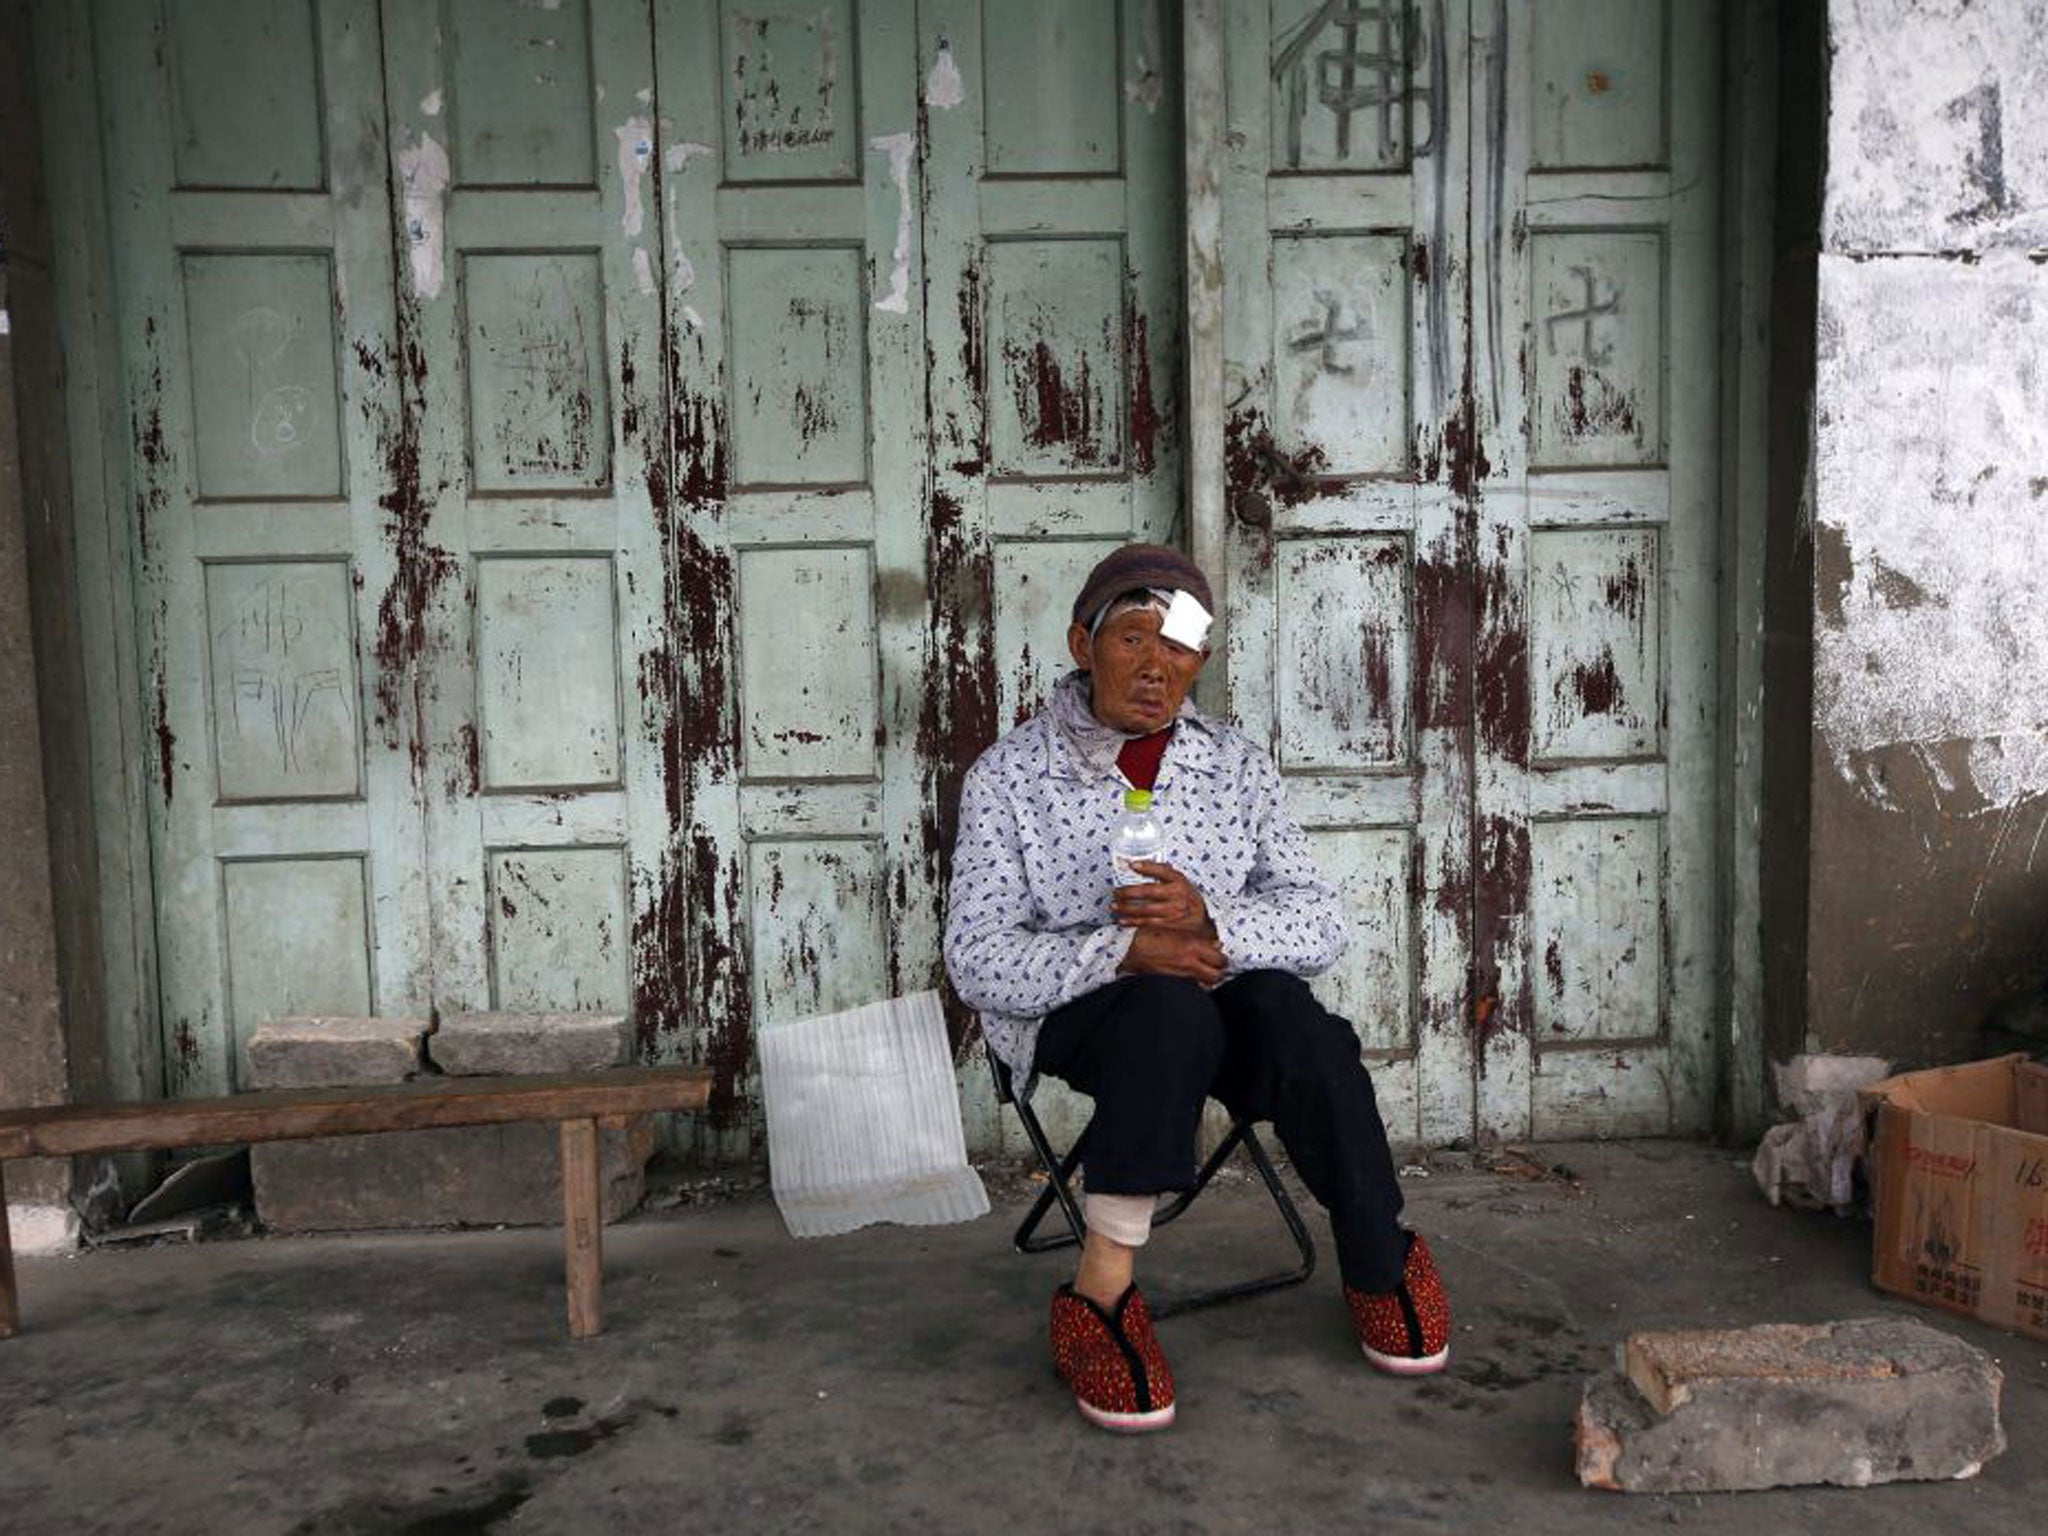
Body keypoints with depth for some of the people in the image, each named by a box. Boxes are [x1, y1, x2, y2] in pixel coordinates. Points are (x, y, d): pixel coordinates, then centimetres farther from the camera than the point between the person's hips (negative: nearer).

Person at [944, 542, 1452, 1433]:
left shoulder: (1235, 766, 6)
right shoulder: (1009, 776, -4)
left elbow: (1321, 926, -2)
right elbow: (977, 962, -12)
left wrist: (1212, 924, -23)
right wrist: (1125, 950, -26)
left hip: (1221, 1001, 3)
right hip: (1074, 1018, -3)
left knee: (1284, 1006, -31)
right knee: (1172, 1007, -36)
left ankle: (1382, 1264, -11)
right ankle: (1102, 1290, -29)